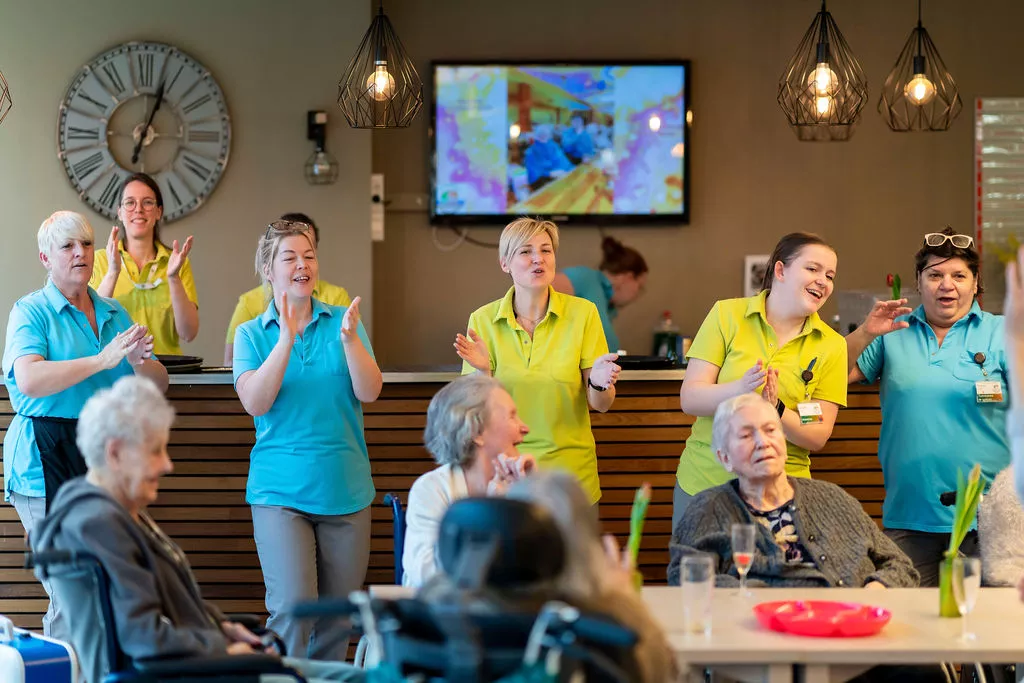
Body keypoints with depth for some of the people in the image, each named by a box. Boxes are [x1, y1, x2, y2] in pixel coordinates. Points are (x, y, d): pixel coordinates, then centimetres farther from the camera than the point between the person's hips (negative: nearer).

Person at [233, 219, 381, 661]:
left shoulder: (342, 323, 6)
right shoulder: (252, 334, 3)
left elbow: (368, 393, -6)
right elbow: (255, 402, -12)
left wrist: (349, 339, -20)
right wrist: (286, 339, -20)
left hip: (345, 490, 2)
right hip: (281, 491, -2)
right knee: (292, 606, -15)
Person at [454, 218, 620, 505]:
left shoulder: (582, 313, -5)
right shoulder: (483, 320, -4)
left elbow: (600, 405, -5)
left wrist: (598, 382, -26)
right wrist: (483, 372, -22)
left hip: (570, 469, 0)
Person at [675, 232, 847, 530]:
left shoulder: (831, 346, 1)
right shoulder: (727, 314, -3)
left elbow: (818, 437, -3)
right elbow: (689, 399, -8)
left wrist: (776, 410, -23)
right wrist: (740, 390, -28)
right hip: (703, 482, -1)